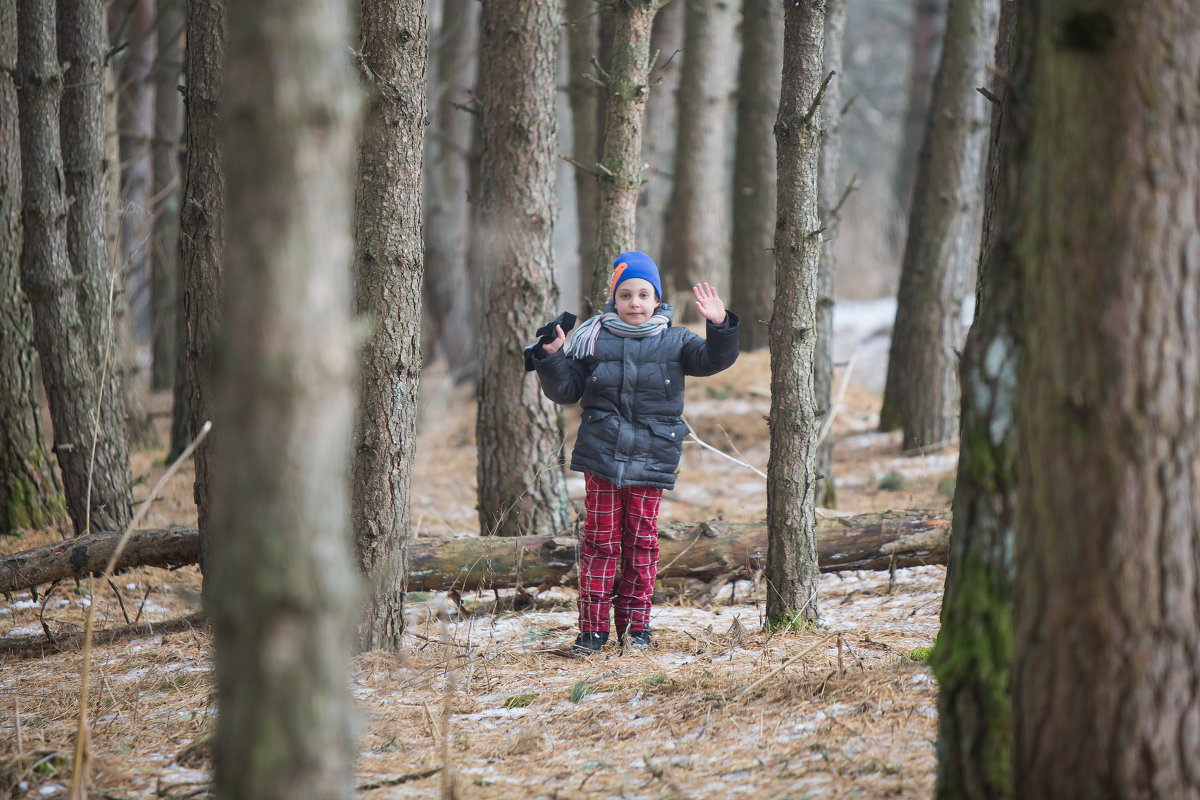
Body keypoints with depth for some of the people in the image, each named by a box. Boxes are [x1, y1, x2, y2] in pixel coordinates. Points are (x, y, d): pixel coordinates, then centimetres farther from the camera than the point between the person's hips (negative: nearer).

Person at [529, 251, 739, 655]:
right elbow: (565, 390, 8)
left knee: (641, 539, 5)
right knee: (601, 538, 1)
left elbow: (713, 359, -8)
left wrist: (719, 327, -24)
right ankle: (592, 626, 5)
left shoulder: (674, 342, 4)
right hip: (601, 454, 0)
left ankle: (635, 624, 15)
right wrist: (552, 358, -9)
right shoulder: (594, 340, 4)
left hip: (651, 459, 0)